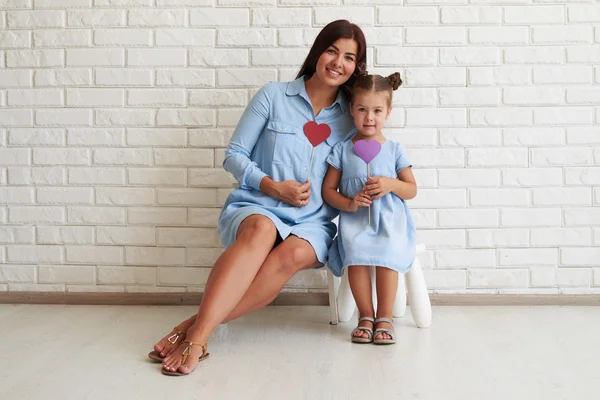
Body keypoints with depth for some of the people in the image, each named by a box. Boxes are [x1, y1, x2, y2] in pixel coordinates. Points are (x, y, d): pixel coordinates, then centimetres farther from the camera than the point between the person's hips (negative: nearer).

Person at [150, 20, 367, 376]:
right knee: (261, 229, -39)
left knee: (293, 255, -35)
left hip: (312, 223, 2)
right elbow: (234, 155, 2)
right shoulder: (273, 96, 3)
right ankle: (198, 337, -45)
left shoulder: (351, 117, 10)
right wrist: (273, 187, -12)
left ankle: (197, 324, -35)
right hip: (257, 208, -2)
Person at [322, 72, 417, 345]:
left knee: (387, 253, -29)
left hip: (389, 219, 0)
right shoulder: (342, 149, 9)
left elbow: (412, 190, 12)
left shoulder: (394, 150, 10)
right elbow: (328, 190, 7)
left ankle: (384, 317, -13)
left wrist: (391, 184, -8)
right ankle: (366, 316, -12)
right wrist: (349, 204, -11)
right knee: (356, 253, -29)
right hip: (355, 220, 0)